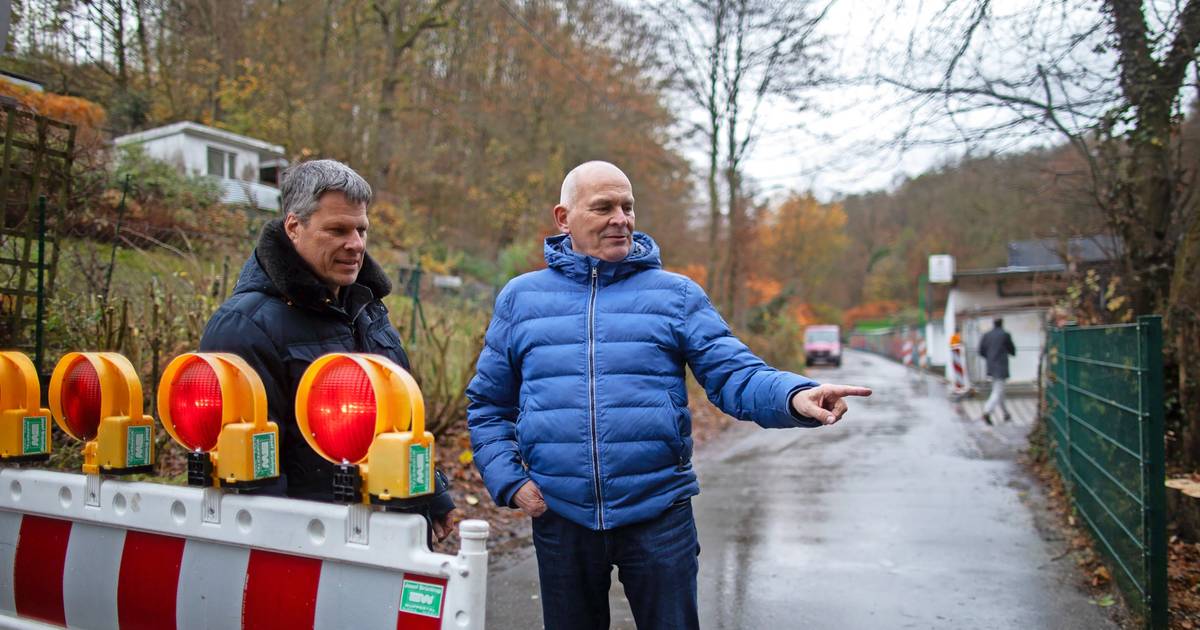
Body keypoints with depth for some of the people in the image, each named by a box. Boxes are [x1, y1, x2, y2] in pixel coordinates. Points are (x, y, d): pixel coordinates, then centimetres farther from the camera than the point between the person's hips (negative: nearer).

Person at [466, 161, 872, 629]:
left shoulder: (677, 294, 2)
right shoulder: (520, 298, 6)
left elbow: (733, 374, -6)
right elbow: (488, 406, 12)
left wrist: (795, 396, -27)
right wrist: (509, 480, -1)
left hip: (659, 514, -1)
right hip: (559, 518, 2)